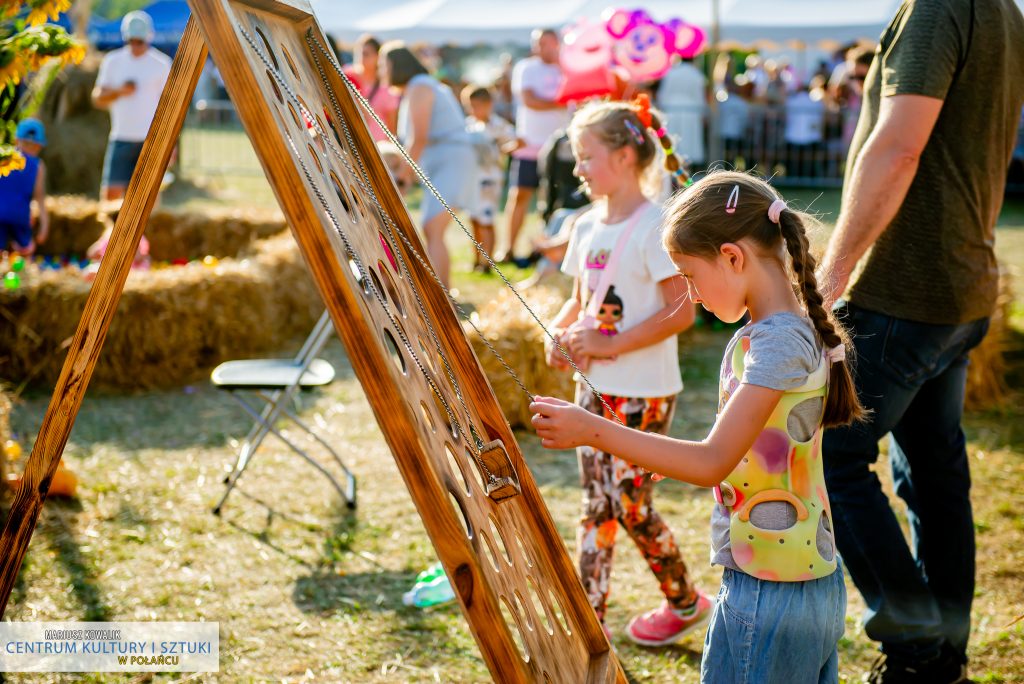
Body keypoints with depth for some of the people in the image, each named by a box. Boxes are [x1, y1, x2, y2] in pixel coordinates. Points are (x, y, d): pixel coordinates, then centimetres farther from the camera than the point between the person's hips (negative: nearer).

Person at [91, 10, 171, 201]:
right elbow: (98, 99, 9)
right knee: (111, 192, -7)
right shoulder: (113, 61, 9)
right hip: (121, 137, 2)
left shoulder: (161, 63, 3)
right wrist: (119, 92, -11)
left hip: (151, 140, -2)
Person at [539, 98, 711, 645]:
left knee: (630, 504, -1)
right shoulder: (587, 226, 8)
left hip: (643, 392, -7)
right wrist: (559, 334, -2)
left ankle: (685, 602, 22)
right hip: (593, 387, 7)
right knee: (596, 505, 9)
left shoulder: (652, 227, -15)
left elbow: (681, 312, -19)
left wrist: (610, 344, -21)